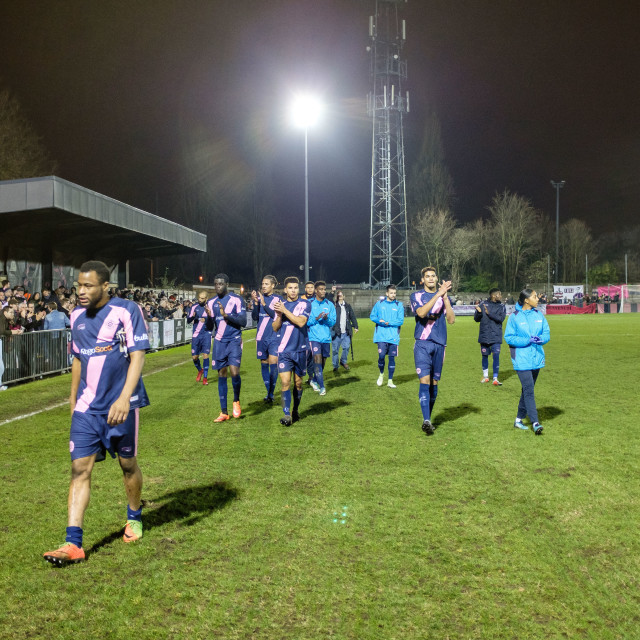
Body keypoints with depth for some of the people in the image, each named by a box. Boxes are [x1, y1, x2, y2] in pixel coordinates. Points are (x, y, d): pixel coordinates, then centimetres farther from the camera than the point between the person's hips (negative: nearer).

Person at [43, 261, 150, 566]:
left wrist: (124, 398, -27)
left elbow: (137, 355, -16)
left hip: (120, 405, -4)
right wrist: (73, 399, 21)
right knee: (80, 468, -4)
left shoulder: (127, 311, -10)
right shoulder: (77, 316, 7)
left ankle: (134, 518, 35)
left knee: (128, 463, 11)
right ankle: (73, 544, -4)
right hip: (86, 407, 4)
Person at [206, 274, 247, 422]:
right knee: (221, 374, 4)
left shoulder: (236, 300, -4)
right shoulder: (212, 302, 8)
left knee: (234, 372, -17)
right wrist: (209, 316, -12)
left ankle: (236, 401, 11)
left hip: (234, 340, -4)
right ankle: (224, 412, 10)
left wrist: (226, 315, -22)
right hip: (219, 342, 4)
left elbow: (243, 322, -10)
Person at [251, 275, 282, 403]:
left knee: (273, 363, -11)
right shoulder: (259, 298, 7)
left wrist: (264, 304, -20)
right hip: (261, 336, 4)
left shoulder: (277, 299, -2)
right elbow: (255, 317, 2)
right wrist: (256, 302, -11)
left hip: (274, 336, -4)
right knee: (264, 363, 8)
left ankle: (271, 394, -6)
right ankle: (269, 392, 18)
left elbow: (277, 316, -13)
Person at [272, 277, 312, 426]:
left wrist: (284, 310, -17)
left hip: (300, 349, 0)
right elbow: (275, 328, 6)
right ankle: (286, 414, -12)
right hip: (284, 350, 0)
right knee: (285, 382, -12)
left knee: (298, 383, 11)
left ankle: (296, 410, 29)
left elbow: (301, 322, -17)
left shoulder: (305, 304, -1)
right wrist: (279, 314, -12)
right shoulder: (280, 304, 8)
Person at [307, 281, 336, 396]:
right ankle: (322, 386, -12)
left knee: (323, 361, 10)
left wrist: (327, 319, -16)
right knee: (317, 359, -15)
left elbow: (333, 322, 5)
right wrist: (317, 318, -19)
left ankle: (314, 380, 32)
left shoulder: (330, 305, 7)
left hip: (326, 337, 4)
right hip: (314, 337, -4)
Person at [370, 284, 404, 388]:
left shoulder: (399, 305, 3)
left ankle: (390, 380, 15)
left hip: (393, 336, 1)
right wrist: (379, 321, -11)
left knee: (392, 358, 5)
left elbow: (401, 321, -3)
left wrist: (389, 323, -15)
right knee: (381, 356, -10)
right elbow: (372, 316, 8)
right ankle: (381, 374, 18)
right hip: (381, 336, -1)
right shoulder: (379, 303, 6)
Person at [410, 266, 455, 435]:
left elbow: (451, 320, -2)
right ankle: (426, 420, -19)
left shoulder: (444, 297, 10)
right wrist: (438, 294, -21)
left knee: (434, 383, 8)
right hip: (422, 344, -3)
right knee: (425, 380, -14)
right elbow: (421, 313, -18)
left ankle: (428, 419, 20)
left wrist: (445, 298, -11)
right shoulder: (417, 296, 4)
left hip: (439, 345, 3)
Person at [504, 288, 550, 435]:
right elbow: (508, 337, -9)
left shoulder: (539, 314, 7)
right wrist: (528, 340, -19)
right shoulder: (514, 317, -8)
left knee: (528, 389, 13)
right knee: (528, 390, -13)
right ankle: (535, 423, -12)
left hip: (536, 358, 6)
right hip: (522, 360, -6)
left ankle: (519, 419, 25)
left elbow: (547, 333, 8)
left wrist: (540, 339, -15)